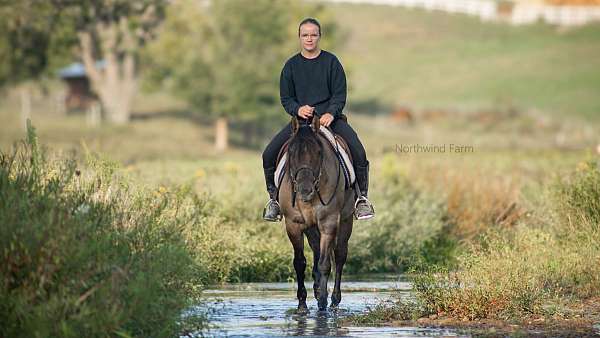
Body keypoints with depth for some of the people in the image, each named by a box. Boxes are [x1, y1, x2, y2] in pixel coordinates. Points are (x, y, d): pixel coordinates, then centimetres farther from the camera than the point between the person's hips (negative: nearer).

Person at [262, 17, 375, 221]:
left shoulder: (331, 62, 2)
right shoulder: (291, 65, 7)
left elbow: (340, 95, -2)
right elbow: (286, 98, 7)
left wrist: (331, 113, -21)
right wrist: (298, 109, -15)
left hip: (330, 118, -2)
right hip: (300, 119, 2)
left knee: (358, 152, -24)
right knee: (269, 154, -13)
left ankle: (362, 198, -6)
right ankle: (274, 199, 6)